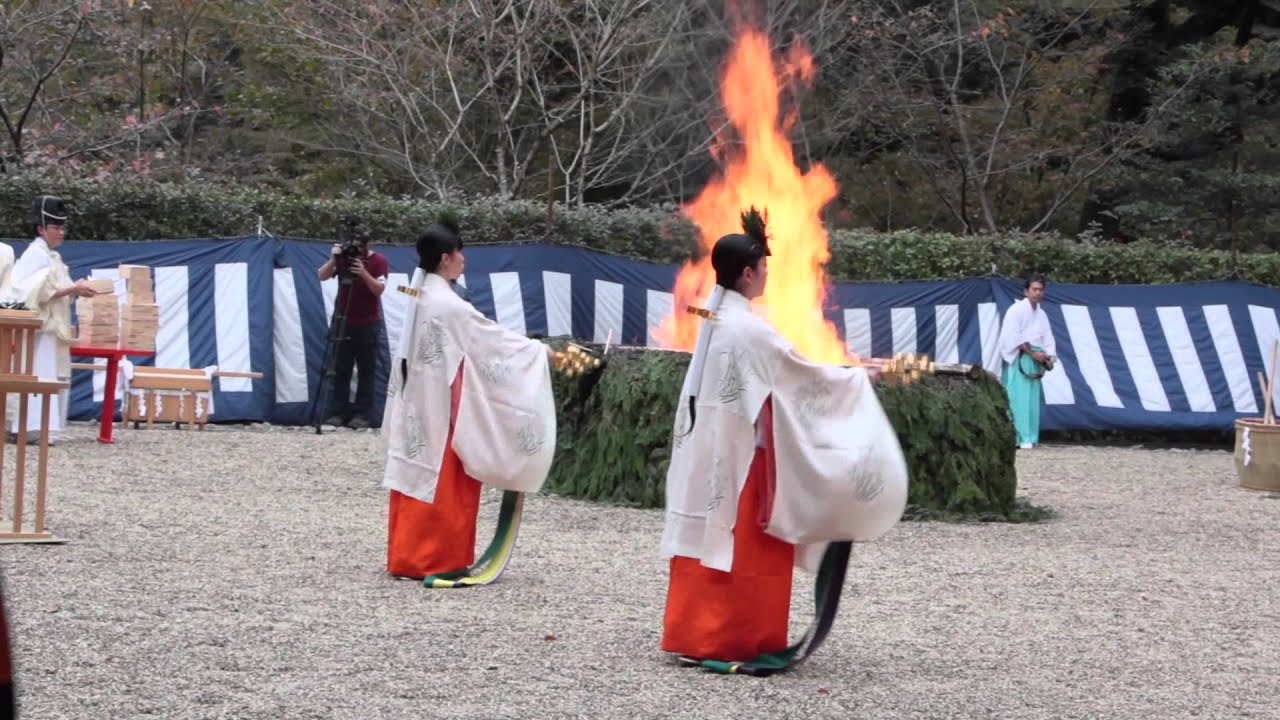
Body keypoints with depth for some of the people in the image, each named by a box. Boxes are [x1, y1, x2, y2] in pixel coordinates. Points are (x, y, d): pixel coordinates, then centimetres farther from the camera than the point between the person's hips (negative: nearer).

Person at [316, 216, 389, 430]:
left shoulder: (378, 260, -6)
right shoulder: (343, 257, 4)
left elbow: (379, 289, -14)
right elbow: (322, 276, -5)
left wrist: (363, 272, -28)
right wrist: (333, 259, -21)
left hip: (368, 323, -3)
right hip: (343, 321, 3)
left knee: (366, 370, -2)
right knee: (340, 370, 2)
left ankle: (363, 414, -1)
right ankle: (339, 412, 5)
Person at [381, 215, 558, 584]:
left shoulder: (420, 297, 8)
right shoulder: (448, 305, -19)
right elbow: (494, 338, -12)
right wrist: (539, 350, -1)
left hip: (417, 406, 9)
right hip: (441, 408, -9)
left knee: (415, 476, 11)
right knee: (442, 483, -1)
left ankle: (405, 556, 14)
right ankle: (434, 560, 2)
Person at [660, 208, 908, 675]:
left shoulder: (714, 321, 9)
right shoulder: (749, 329, -18)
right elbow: (804, 375, -10)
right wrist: (856, 378, 5)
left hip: (706, 454, 9)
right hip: (738, 457, -9)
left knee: (706, 541, 11)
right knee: (738, 548, -2)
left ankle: (691, 636, 15)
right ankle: (723, 645, 2)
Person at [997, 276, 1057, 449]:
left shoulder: (1041, 314, 16)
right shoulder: (1016, 310, -8)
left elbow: (1047, 338, 13)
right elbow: (1014, 337, -14)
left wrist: (1048, 356, -4)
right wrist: (1032, 353, -16)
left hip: (1034, 362, 7)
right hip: (1017, 360, -7)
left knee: (1032, 400, 5)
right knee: (1018, 399, -12)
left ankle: (1029, 437, 8)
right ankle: (1015, 437, -14)